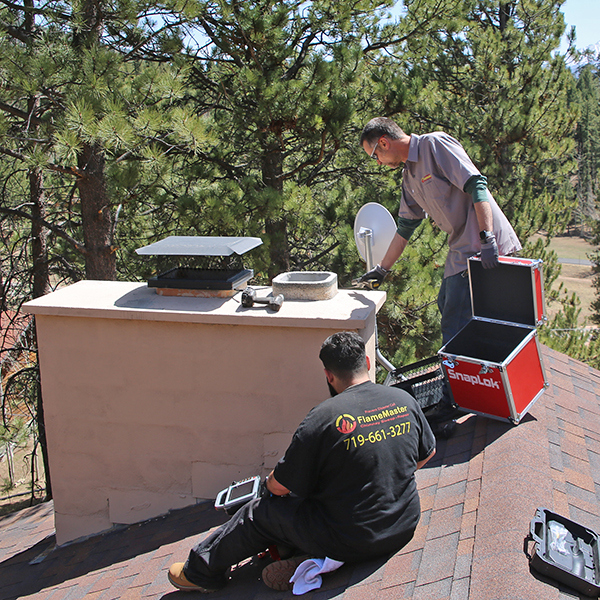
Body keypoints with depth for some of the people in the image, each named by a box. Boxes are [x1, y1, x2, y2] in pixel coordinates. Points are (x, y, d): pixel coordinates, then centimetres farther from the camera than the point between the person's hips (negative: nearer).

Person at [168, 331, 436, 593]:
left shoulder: (322, 418, -20)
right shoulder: (405, 400, -3)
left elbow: (280, 486, -12)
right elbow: (427, 454, 15)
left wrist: (271, 480, 11)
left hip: (352, 542, -6)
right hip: (404, 528, 6)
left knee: (258, 514, 12)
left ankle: (201, 571, 29)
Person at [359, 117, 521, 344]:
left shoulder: (435, 144, -10)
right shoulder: (409, 176, 17)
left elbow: (477, 185, -20)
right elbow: (405, 227, 24)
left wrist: (487, 238, -28)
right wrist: (382, 269, 27)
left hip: (485, 248, -10)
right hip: (461, 249, 10)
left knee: (454, 327, -9)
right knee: (445, 305, 23)